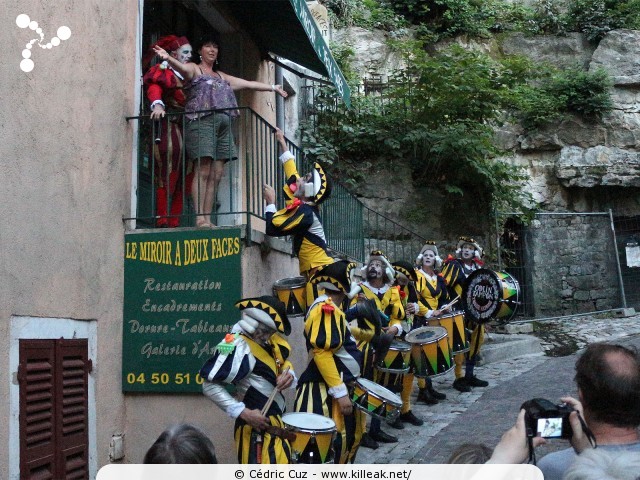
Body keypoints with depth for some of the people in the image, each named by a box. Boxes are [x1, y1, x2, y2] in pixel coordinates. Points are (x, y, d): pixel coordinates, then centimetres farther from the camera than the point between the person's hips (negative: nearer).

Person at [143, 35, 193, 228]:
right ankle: (162, 219, -15)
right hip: (169, 126, -7)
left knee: (184, 175, 0)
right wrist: (157, 104, -32)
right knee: (168, 174, -14)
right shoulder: (163, 71, 6)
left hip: (186, 127, 7)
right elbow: (154, 87, -12)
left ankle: (174, 220, 1)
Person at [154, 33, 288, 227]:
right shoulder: (194, 69, 10)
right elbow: (181, 67, -12)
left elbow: (248, 84, 35)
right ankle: (200, 218, -18)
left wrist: (273, 87, 37)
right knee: (203, 171, -15)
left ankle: (208, 219, 0)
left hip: (223, 125, 7)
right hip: (202, 122, -7)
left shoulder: (222, 76, 30)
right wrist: (168, 59, -34)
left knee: (216, 174, -1)